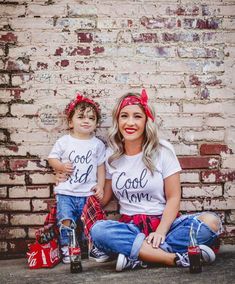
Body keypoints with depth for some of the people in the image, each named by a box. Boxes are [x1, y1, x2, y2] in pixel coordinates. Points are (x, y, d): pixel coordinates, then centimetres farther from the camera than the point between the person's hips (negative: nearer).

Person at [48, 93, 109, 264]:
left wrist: (100, 185, -2)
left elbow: (101, 166, 7)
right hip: (66, 192, 0)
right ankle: (66, 249, 10)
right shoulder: (64, 141, 3)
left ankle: (94, 247, 17)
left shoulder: (98, 144, 5)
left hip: (89, 192, 1)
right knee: (66, 221, -4)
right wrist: (61, 166, -11)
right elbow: (52, 158, 8)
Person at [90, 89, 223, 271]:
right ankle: (177, 257, -31)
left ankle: (138, 257, -28)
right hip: (130, 226, 2)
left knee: (211, 221, -28)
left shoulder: (162, 150, -2)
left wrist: (160, 232, -18)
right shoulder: (111, 155, 7)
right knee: (97, 230, -31)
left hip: (163, 222, -1)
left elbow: (173, 197, -5)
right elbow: (105, 197, 12)